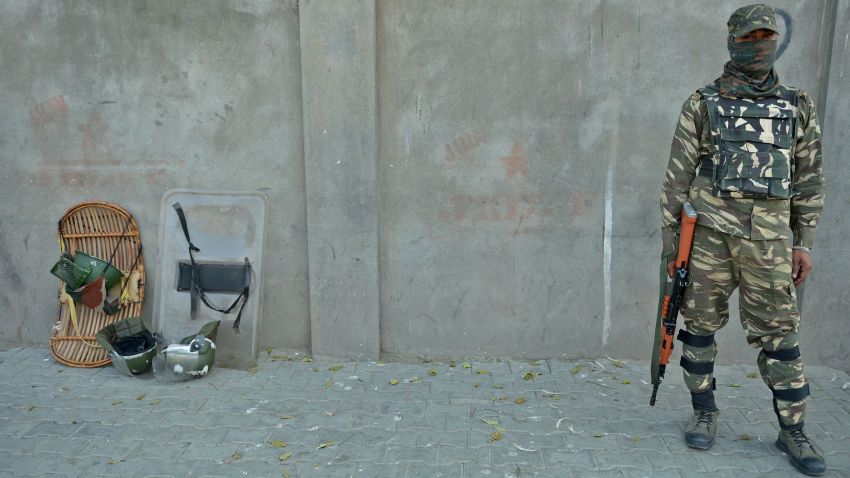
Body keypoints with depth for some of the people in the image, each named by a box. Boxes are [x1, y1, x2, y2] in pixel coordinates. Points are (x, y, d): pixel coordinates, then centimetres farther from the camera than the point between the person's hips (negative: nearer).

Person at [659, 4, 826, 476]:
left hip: (767, 237, 1)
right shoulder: (703, 103, 4)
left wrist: (804, 242, 7)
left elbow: (808, 179, 13)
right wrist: (669, 236, -1)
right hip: (709, 229, -1)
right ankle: (704, 414, 22)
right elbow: (678, 175, 2)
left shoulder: (798, 107, 12)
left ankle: (793, 430, 17)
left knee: (777, 333, 4)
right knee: (700, 325, 6)